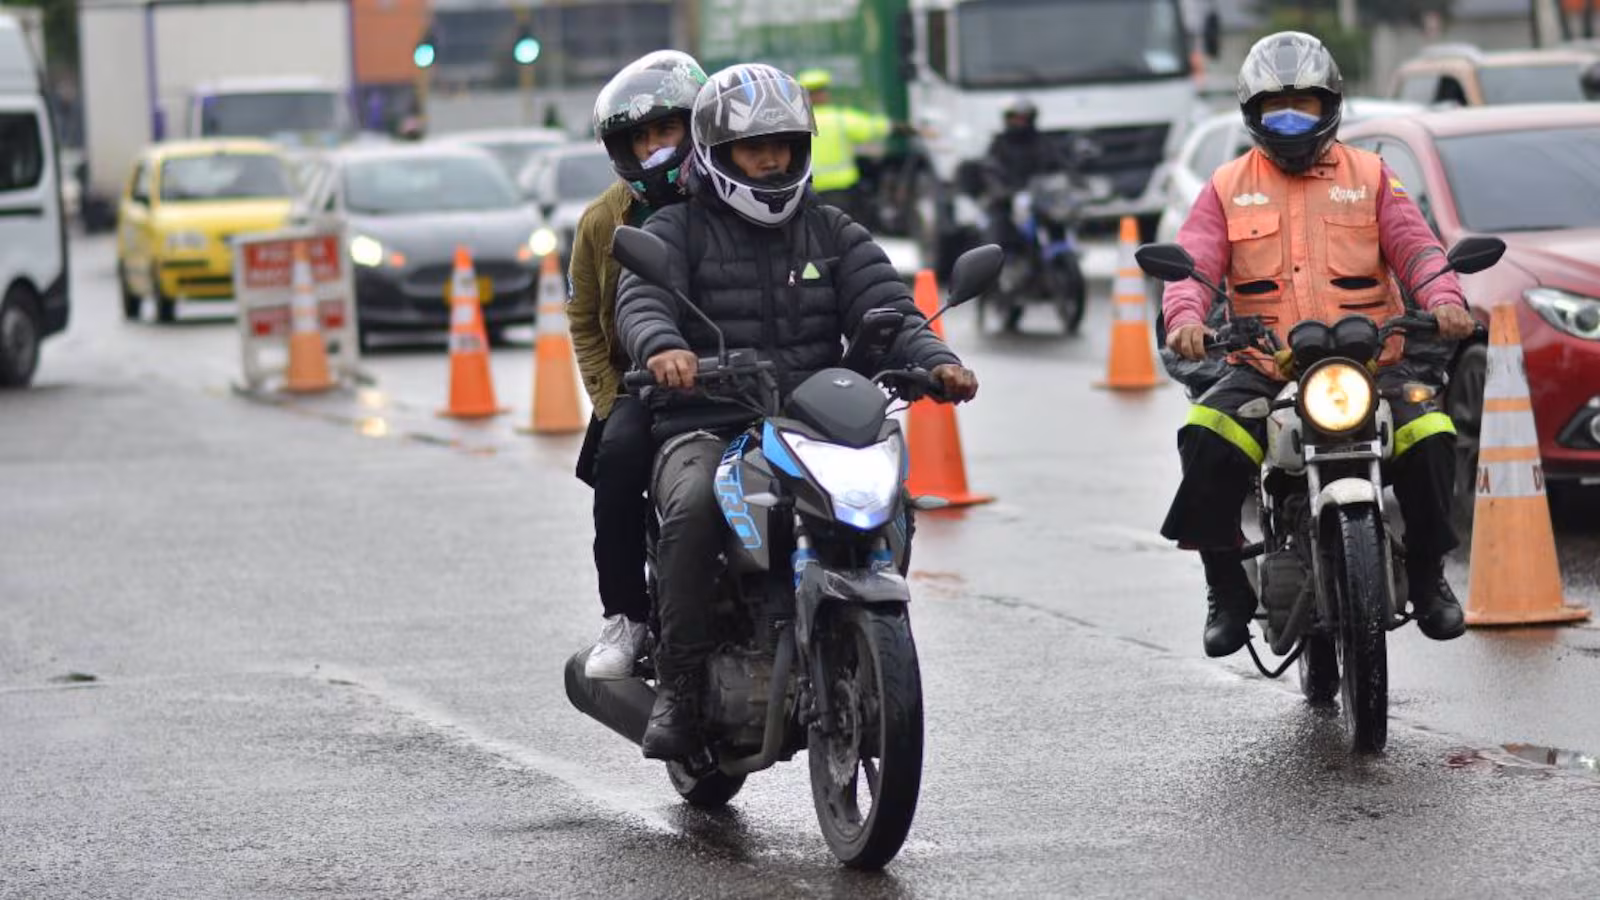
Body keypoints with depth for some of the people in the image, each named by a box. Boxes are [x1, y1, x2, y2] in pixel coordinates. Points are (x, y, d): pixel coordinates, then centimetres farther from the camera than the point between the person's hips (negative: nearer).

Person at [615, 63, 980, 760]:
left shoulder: (834, 234, 17)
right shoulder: (677, 230, 8)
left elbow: (886, 308, 3)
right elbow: (640, 301, -12)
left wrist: (934, 360, -20)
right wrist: (663, 347, -37)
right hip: (705, 430, -3)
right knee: (693, 506, -35)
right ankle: (679, 684, -26)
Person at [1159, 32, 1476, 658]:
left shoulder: (1369, 176, 14)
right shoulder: (1227, 188, 14)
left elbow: (1415, 246, 2)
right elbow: (1193, 261, 1)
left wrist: (1444, 299, -20)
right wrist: (1185, 317, -22)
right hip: (1262, 370, 0)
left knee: (1428, 437, -27)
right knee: (1206, 439, -29)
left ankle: (1427, 576, -3)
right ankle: (1227, 589, -13)